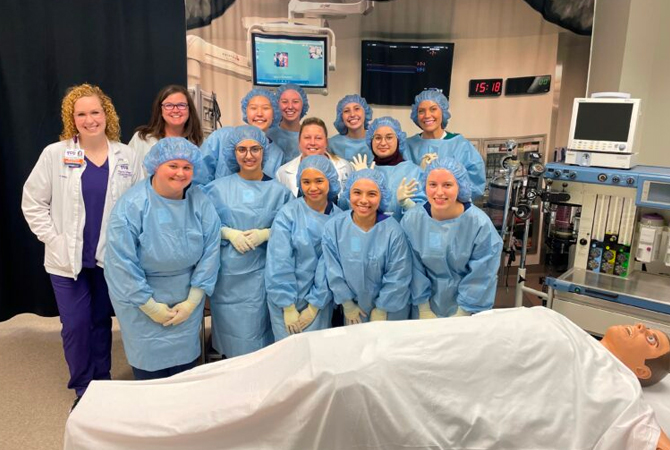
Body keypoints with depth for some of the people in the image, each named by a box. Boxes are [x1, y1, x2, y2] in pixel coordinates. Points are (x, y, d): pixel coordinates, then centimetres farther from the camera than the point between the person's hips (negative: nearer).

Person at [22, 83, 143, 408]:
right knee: (75, 326, 4)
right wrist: (53, 240, -6)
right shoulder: (54, 154, -4)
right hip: (68, 259, -1)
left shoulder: (127, 156, -2)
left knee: (102, 321, 15)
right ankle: (83, 390, 24)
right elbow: (32, 202, 0)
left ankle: (102, 384, 33)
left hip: (111, 257, 1)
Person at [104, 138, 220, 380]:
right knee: (151, 370, 7)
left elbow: (210, 252, -7)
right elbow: (123, 264, -19)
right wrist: (151, 307, -15)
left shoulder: (201, 202, -9)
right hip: (141, 300, -2)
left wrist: (192, 301, -8)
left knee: (185, 366, 12)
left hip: (186, 299, 3)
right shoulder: (131, 206, -17)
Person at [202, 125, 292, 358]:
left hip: (261, 274, 0)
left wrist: (266, 234, -13)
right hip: (228, 275, 0)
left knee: (257, 334, 4)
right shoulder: (218, 188, 4)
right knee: (233, 336, 5)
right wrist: (229, 233, -13)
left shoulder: (278, 191, 4)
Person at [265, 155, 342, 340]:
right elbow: (279, 263, -11)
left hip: (320, 302, 2)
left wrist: (315, 306, -7)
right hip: (286, 299, -1)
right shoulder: (288, 214, -10)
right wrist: (289, 307, -11)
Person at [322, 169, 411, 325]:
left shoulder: (393, 230, -21)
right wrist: (348, 305, -3)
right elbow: (334, 271, -8)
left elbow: (398, 276, -14)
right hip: (354, 306, 2)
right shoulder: (333, 227, -17)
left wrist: (381, 309, -8)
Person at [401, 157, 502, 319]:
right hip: (428, 303, 2)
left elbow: (480, 276, -14)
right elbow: (414, 269, -8)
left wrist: (462, 313, -12)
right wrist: (424, 309, -5)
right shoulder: (411, 220, -15)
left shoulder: (480, 223, -20)